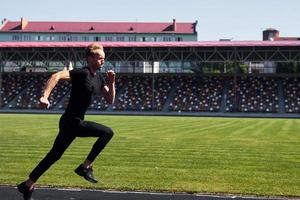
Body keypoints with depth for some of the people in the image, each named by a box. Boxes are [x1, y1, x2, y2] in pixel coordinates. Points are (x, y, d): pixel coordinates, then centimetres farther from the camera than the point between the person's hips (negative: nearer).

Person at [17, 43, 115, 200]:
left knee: (54, 155, 12)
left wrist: (111, 83, 0)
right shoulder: (82, 73, -15)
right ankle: (85, 167, -7)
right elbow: (56, 76, -26)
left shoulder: (99, 79, 13)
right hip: (71, 122, -9)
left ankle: (28, 185, 21)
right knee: (107, 132, -14)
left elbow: (110, 100, 15)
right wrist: (45, 96, -37)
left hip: (71, 122, 9)